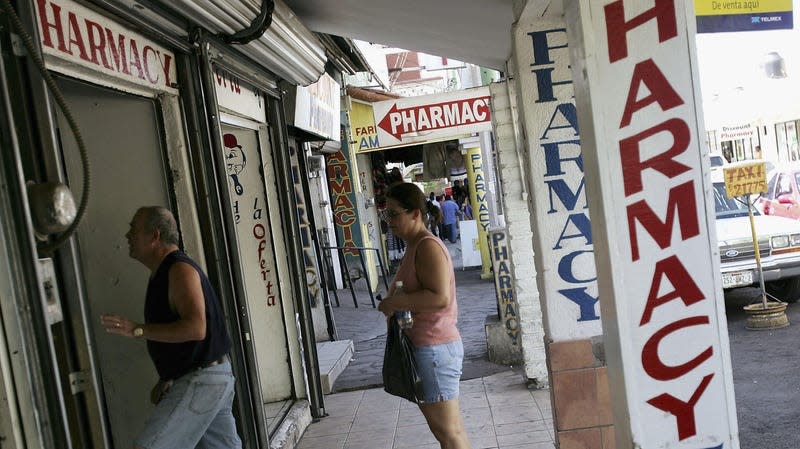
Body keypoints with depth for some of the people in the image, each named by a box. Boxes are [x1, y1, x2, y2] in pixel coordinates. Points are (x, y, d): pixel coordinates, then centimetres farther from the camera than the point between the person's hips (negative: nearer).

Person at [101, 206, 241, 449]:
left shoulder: (180, 270, -16)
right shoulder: (162, 273, 16)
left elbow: (195, 328, -28)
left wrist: (137, 330, -26)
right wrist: (166, 380, 16)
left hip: (201, 381, -10)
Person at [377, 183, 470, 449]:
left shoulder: (427, 246, -16)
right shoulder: (415, 246, 15)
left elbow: (440, 297, -27)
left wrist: (395, 302, -20)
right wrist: (394, 304, 8)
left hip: (435, 347, -10)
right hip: (423, 346, 10)